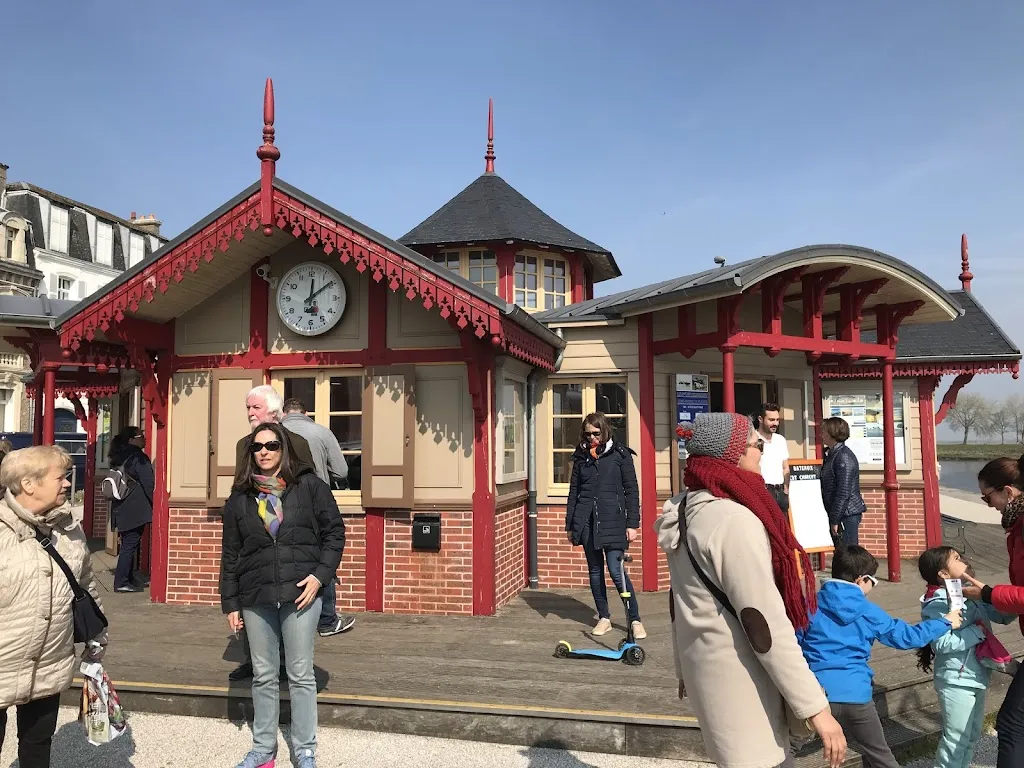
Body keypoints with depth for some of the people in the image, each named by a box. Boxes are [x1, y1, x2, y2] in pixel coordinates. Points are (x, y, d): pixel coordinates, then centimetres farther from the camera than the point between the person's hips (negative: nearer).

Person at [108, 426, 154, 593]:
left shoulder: (118, 458, 13)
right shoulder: (138, 457, -12)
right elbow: (149, 484, -16)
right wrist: (156, 503, -5)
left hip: (121, 510, 8)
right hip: (135, 510, -8)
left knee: (127, 544, 15)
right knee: (130, 545, -4)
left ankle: (126, 579, 20)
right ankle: (122, 583, -3)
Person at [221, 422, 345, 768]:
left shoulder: (309, 485, -1)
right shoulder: (239, 498, 7)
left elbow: (335, 532, 0)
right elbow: (230, 554, 10)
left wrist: (320, 574, -11)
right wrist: (230, 603, 8)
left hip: (300, 593, -2)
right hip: (255, 597, 3)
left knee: (300, 675, 6)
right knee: (263, 676, 13)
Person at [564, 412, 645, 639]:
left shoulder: (620, 454, 0)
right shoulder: (581, 457, 10)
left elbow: (632, 490, 0)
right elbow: (574, 492, 14)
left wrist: (632, 524, -6)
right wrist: (569, 525, 11)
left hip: (612, 520, -4)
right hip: (586, 520, 4)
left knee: (616, 571, -9)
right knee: (595, 571, 10)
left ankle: (635, 620, 5)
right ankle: (604, 618, 22)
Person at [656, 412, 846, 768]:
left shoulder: (687, 512, 5)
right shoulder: (733, 518, -23)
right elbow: (763, 622, -24)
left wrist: (685, 669, 22)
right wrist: (815, 706, -18)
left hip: (705, 668, 9)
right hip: (740, 681, -9)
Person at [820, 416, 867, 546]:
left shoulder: (844, 456, -16)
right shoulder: (832, 455, 13)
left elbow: (844, 492, -21)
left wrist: (835, 520, -20)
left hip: (847, 514, -10)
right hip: (843, 514, 10)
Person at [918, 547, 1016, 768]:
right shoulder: (938, 603, -21)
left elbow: (1001, 614, 10)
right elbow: (942, 643, -26)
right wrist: (977, 630, -22)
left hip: (976, 677, 8)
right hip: (957, 681, -8)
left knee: (972, 735, 22)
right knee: (956, 739, 3)